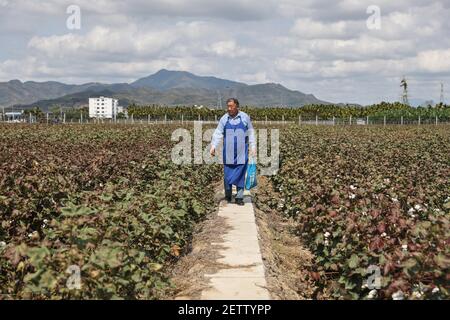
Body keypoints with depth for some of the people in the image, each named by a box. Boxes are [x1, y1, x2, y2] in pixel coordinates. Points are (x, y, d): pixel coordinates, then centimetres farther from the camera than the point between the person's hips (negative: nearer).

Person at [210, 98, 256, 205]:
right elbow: (218, 133, 2)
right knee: (227, 174, 2)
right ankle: (228, 196, 18)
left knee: (240, 175, 0)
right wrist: (213, 146, -9)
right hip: (228, 153, 1)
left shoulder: (245, 117, 2)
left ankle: (239, 197, 8)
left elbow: (251, 133, 7)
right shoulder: (224, 118, 4)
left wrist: (253, 147, 2)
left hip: (241, 153, -1)